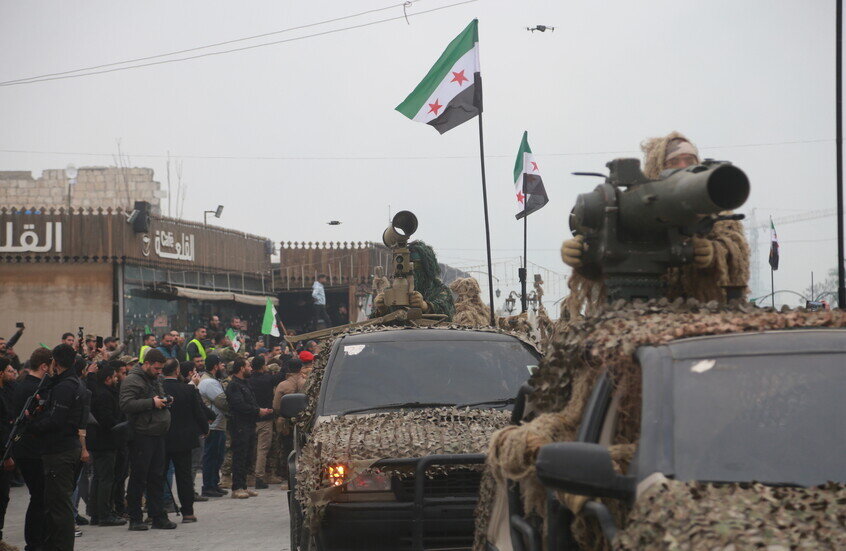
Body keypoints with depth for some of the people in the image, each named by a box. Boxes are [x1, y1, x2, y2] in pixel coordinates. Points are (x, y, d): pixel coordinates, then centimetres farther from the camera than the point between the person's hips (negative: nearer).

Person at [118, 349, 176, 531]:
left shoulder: (154, 380, 20)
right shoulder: (132, 380, -9)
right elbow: (126, 405, -21)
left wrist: (164, 401, 10)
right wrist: (152, 402, -20)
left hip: (157, 434, 9)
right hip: (141, 436, -9)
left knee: (157, 478, 10)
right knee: (138, 478, -2)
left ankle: (158, 516, 15)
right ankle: (135, 518, 4)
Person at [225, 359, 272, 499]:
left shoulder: (244, 384, 21)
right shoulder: (234, 385, -12)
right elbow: (240, 405, -22)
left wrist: (261, 410, 8)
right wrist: (258, 411, -16)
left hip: (249, 426, 10)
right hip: (240, 426, -10)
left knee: (247, 458, 11)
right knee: (240, 457, -8)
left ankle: (243, 486, 16)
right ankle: (237, 488, -7)